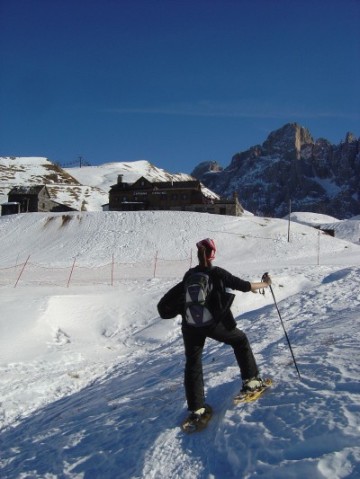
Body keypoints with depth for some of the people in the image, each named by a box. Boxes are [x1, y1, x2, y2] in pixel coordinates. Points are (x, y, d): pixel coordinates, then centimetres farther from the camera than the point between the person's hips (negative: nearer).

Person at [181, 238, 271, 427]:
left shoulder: (189, 274, 5)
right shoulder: (217, 273, -7)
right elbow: (242, 285, -2)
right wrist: (264, 284, 13)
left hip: (190, 324, 3)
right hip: (213, 322, -3)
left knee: (193, 364, 11)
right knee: (240, 340, 22)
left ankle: (196, 408, 9)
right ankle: (250, 380, 23)